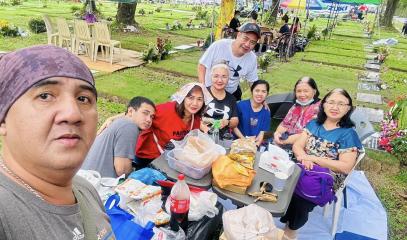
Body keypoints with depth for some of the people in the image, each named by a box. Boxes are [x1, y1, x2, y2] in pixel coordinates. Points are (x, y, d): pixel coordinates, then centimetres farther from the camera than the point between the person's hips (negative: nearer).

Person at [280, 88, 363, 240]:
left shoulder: (348, 134, -5)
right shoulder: (313, 124, 9)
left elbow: (346, 167, -13)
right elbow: (297, 145, 3)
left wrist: (313, 158, -17)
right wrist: (304, 158, -20)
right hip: (304, 170, 4)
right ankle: (287, 220, -3)